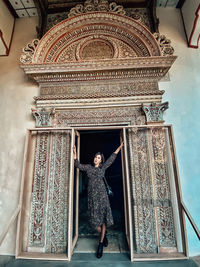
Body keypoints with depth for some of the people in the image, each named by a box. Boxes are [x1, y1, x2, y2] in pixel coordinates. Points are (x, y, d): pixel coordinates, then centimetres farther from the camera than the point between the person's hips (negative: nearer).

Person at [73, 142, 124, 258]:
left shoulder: (103, 167, 7)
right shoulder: (88, 167, 10)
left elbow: (112, 158, 11)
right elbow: (78, 165, 11)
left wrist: (120, 147, 14)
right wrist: (75, 153, 2)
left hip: (101, 194, -1)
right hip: (92, 194, 1)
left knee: (103, 217, 0)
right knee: (94, 218, 3)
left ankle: (101, 244, 15)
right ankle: (103, 235, 31)